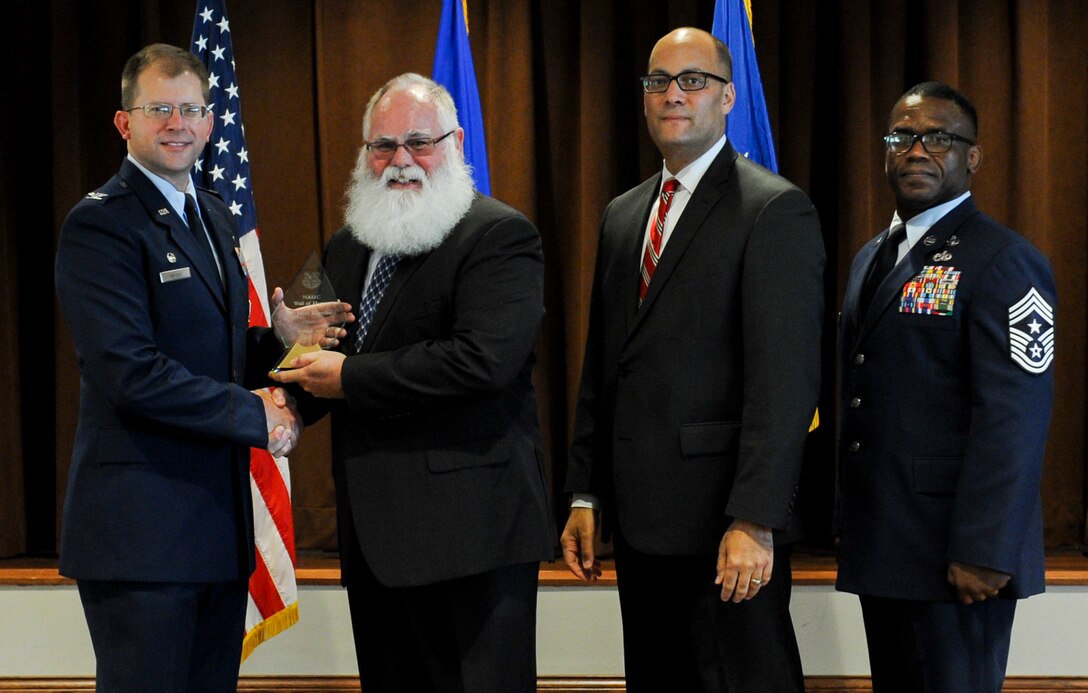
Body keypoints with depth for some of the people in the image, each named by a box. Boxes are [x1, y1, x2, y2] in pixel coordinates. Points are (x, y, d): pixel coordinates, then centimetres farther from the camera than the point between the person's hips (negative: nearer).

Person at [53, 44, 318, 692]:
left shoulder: (214, 216, 17)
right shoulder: (100, 223, -11)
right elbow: (130, 372, -20)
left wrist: (282, 342, 2)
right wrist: (255, 415, -15)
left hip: (219, 522, 8)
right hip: (141, 529, -8)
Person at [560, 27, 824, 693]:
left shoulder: (776, 209, -8)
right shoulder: (623, 214, 16)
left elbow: (785, 380, -16)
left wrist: (754, 520, -21)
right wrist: (586, 494, 13)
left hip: (725, 526, -7)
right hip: (641, 522, 7)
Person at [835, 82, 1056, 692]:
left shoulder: (1004, 261, -10)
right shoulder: (872, 258, 17)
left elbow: (1015, 416, -17)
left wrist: (983, 552, -22)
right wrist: (851, 524, 13)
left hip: (955, 556, -8)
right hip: (881, 548, 8)